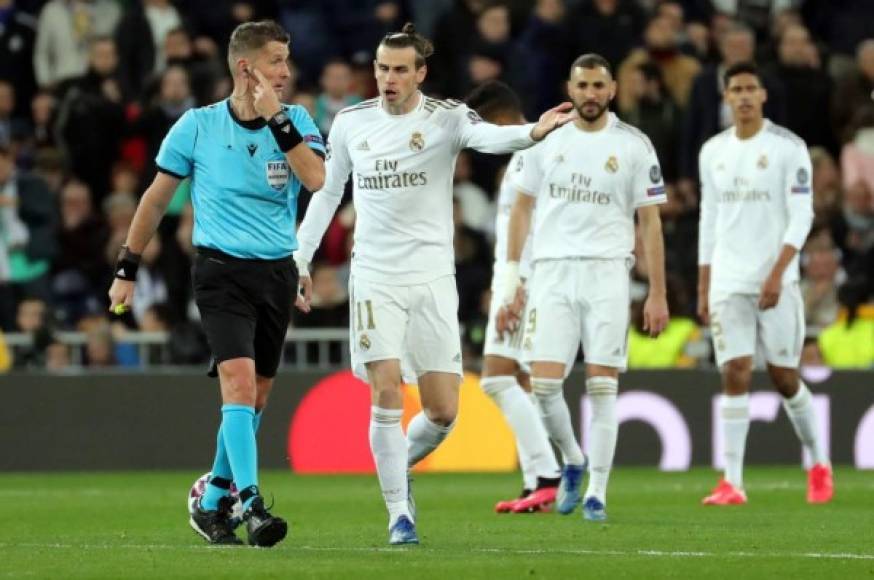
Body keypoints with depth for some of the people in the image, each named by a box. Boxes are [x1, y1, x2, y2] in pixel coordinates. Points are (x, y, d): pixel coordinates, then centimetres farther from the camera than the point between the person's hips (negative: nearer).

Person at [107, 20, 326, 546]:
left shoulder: (295, 121, 2)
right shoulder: (197, 126, -2)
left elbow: (317, 180, -16)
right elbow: (157, 197, 8)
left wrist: (278, 120, -19)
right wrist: (128, 268, 10)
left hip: (278, 273, 4)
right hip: (222, 270, -4)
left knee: (257, 395, 10)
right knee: (239, 381, -20)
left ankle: (213, 503, 26)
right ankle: (251, 503, -26)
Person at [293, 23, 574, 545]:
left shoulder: (445, 117, -5)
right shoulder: (351, 123, 4)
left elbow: (488, 136, -27)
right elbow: (327, 193, 16)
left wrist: (533, 132, -49)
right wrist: (299, 262, 14)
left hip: (432, 277, 0)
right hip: (375, 280, 1)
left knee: (443, 412, -1)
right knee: (387, 394, -12)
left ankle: (398, 466, 30)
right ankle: (399, 513, -2)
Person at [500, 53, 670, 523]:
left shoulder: (633, 145, 2)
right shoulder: (547, 139, 8)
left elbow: (650, 222, 4)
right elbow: (523, 207, 14)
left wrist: (657, 294, 0)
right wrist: (510, 277, 9)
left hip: (607, 273, -2)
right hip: (552, 272, 2)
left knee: (601, 386, -4)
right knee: (543, 383, -8)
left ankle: (597, 492, 3)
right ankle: (572, 462, 19)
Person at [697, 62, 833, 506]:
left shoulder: (788, 147, -4)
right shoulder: (713, 152, 10)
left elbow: (802, 216, -8)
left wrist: (777, 274, -18)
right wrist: (703, 290, 12)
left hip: (776, 281, -3)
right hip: (729, 282, 3)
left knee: (784, 377, 3)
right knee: (735, 375, -8)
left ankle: (818, 464, 24)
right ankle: (732, 482, -9)